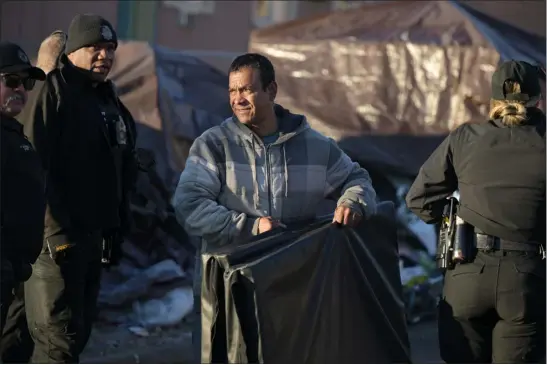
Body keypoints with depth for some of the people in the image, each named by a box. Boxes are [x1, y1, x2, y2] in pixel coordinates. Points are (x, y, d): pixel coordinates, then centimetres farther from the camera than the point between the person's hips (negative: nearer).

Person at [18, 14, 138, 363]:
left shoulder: (110, 102, 17)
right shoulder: (54, 94, -11)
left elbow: (124, 173, 24)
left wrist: (117, 228, 17)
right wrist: (56, 230, -22)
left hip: (93, 237, 9)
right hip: (58, 238, -9)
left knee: (78, 332, 12)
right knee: (59, 336, -11)